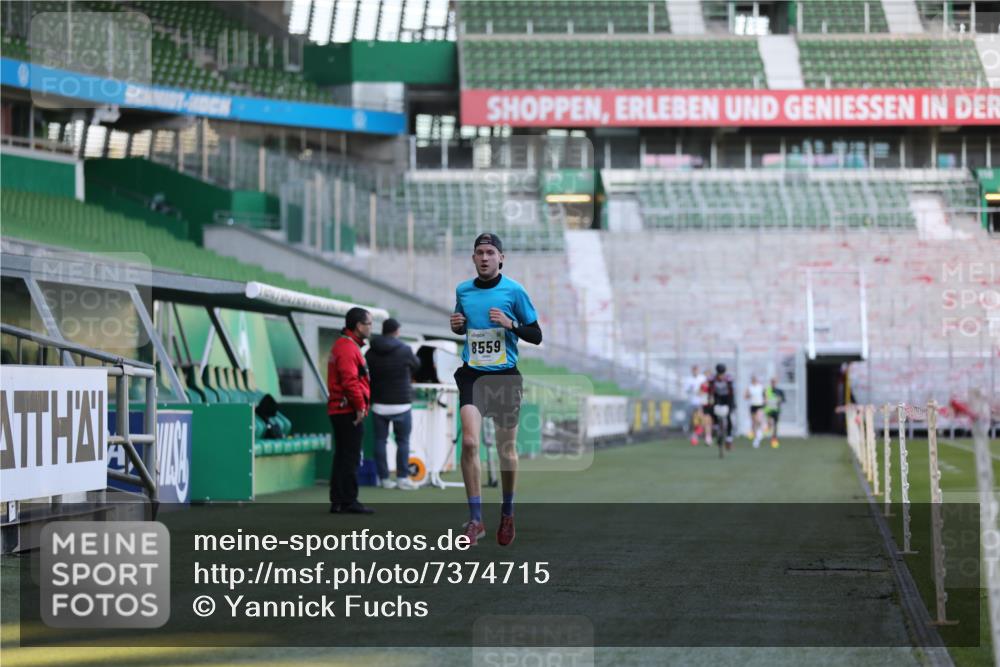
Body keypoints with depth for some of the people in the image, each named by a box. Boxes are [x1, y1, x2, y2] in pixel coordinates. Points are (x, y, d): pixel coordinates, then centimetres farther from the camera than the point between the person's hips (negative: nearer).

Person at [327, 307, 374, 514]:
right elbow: (350, 381, -23)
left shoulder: (342, 345, 19)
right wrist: (360, 406, -17)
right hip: (349, 412, -10)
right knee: (350, 458, -7)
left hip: (339, 411, 10)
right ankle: (349, 502, -5)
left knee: (342, 457, 13)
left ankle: (337, 501, 16)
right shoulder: (348, 348, -14)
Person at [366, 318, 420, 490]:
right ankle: (402, 477, 1)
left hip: (379, 405, 3)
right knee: (402, 442, 4)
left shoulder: (371, 353, 2)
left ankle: (384, 478, 6)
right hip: (401, 404, -3)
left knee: (380, 441, 7)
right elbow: (416, 365, 10)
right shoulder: (404, 350, -7)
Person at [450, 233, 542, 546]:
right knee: (469, 442, -16)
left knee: (506, 449, 6)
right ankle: (475, 520, -14)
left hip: (505, 376, -1)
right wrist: (457, 326, 0)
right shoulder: (463, 291, 7)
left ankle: (507, 514, 27)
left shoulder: (513, 291, -3)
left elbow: (536, 335, 0)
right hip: (472, 375, 1)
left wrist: (510, 324, -17)